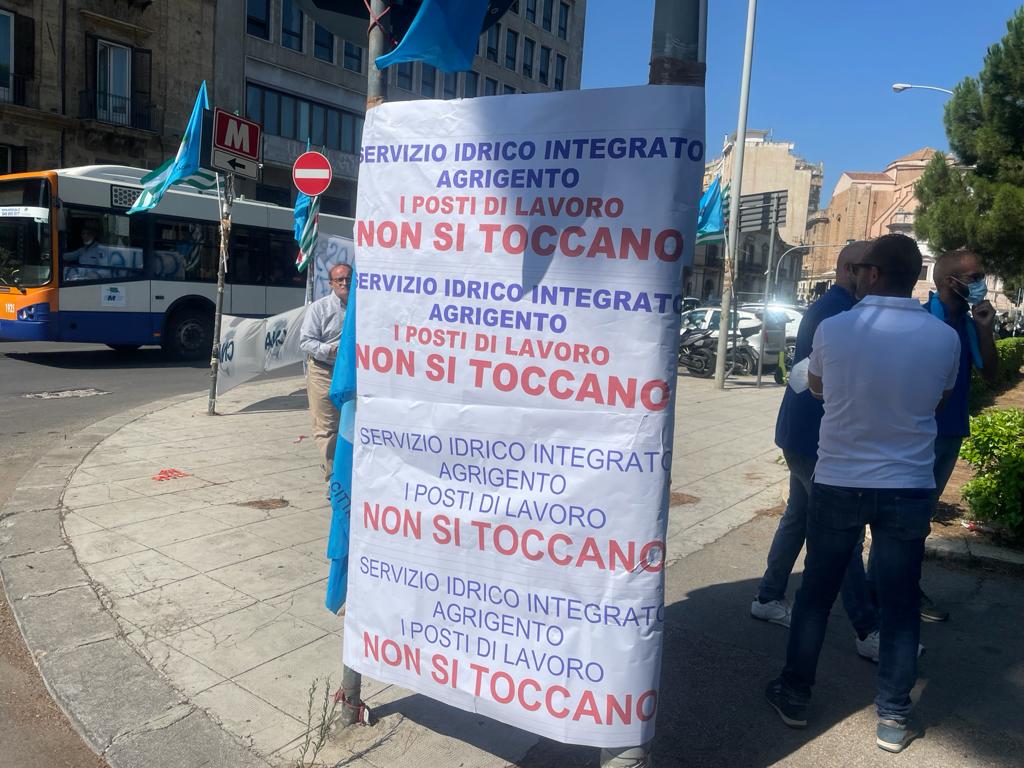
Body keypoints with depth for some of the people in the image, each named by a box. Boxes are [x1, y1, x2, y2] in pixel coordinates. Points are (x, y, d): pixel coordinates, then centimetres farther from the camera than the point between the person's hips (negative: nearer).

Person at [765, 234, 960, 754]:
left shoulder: (832, 330, -11)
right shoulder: (945, 337, -7)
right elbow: (938, 403, 10)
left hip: (837, 483, -1)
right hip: (908, 488, 1)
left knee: (816, 593, 13)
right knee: (899, 604, 13)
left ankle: (794, 695, 25)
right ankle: (893, 717, 23)